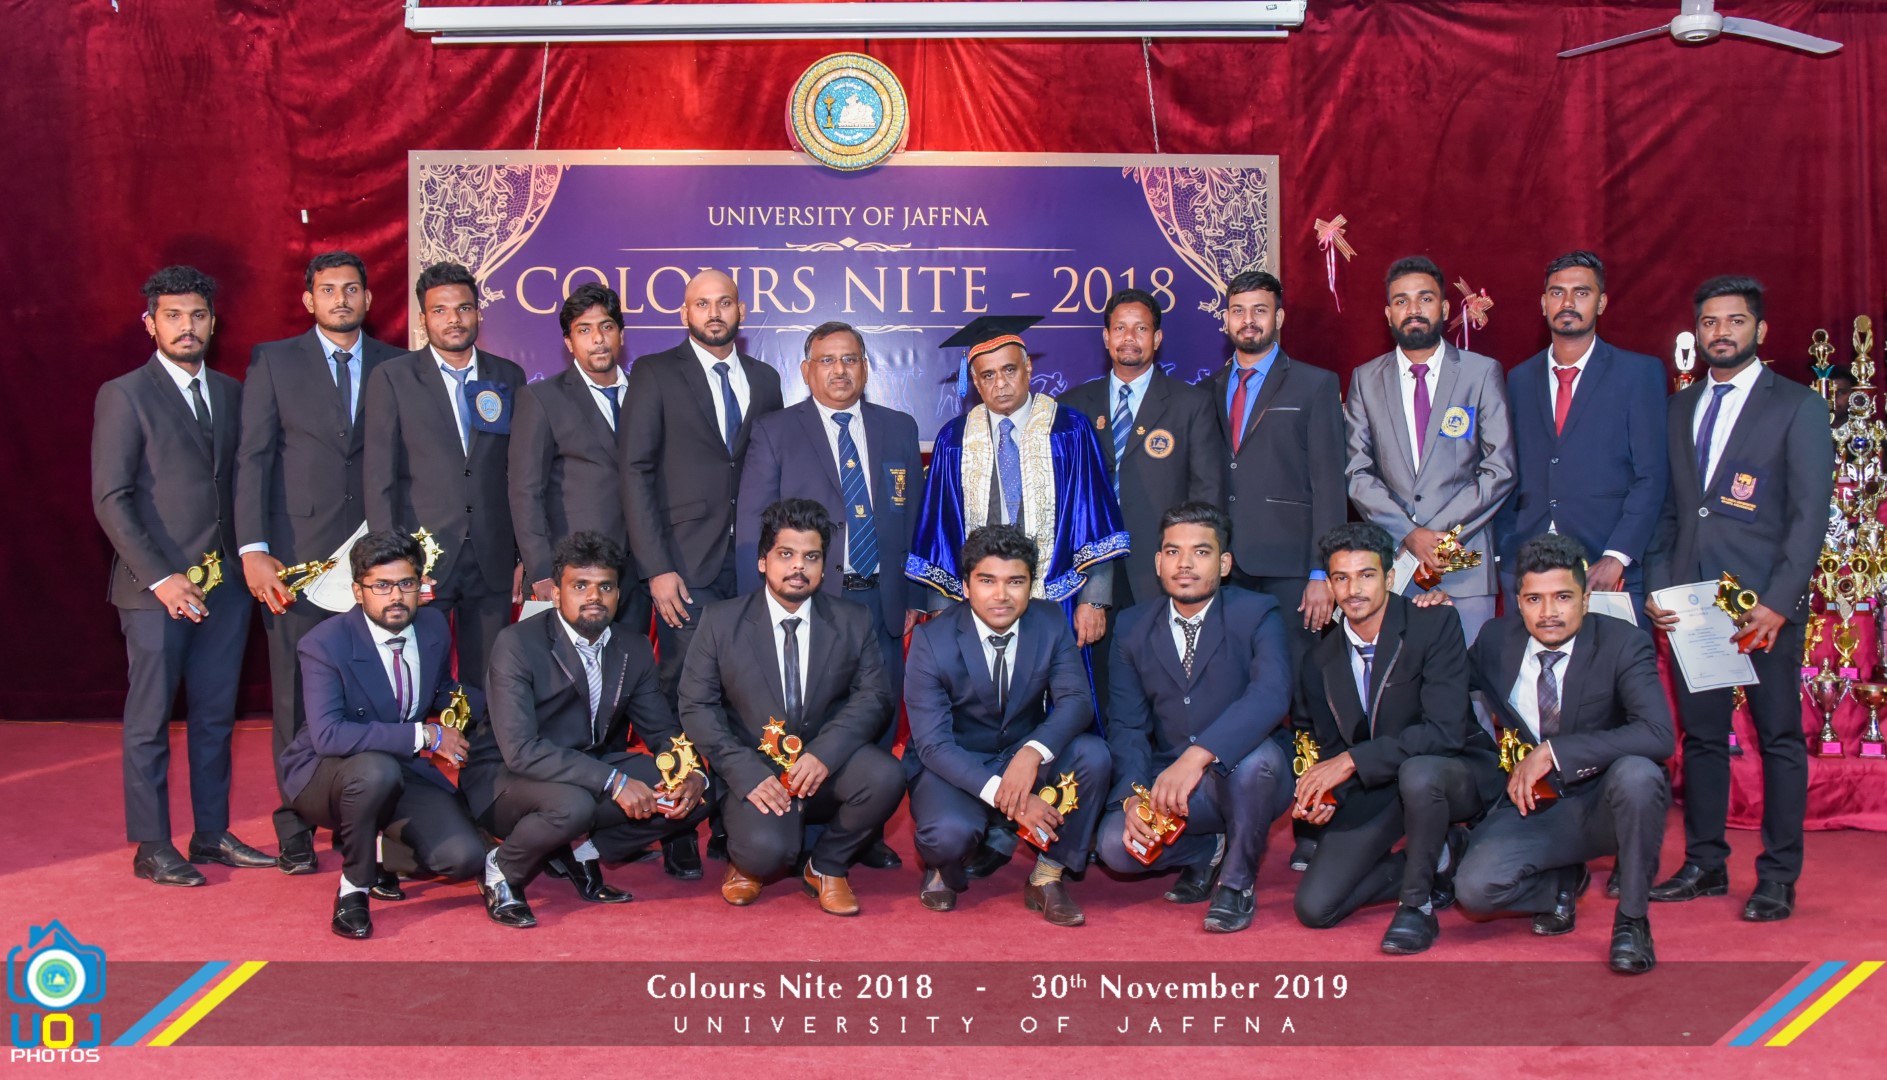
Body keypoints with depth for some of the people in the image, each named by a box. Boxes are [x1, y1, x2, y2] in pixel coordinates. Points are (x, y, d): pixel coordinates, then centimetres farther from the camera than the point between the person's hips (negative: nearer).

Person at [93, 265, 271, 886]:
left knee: (216, 715, 10)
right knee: (150, 720, 2)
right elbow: (110, 499, -8)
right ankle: (152, 848, 10)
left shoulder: (231, 394, 13)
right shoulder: (125, 396, -3)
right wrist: (159, 578, -14)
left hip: (225, 582, 5)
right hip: (156, 587, -5)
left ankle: (211, 835, 20)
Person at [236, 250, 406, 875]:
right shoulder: (273, 362, 6)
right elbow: (252, 460, 2)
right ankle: (295, 828, 11)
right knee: (297, 695, 1)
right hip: (298, 553, -1)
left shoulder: (393, 367, 10)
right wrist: (253, 549, -7)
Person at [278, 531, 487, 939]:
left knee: (465, 858, -16)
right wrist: (424, 735, -32)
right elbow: (327, 735, -32)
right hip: (323, 776, -5)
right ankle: (353, 888, -14)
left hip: (406, 770, 5)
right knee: (377, 770, -41)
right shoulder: (325, 643, -21)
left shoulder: (434, 627, -2)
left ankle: (368, 847, 16)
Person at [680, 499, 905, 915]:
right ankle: (749, 863, 11)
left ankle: (827, 866, 1)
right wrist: (748, 773, -18)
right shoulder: (720, 622, 2)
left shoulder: (853, 622, 5)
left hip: (826, 769, 2)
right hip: (754, 770, -2)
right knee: (767, 850, -31)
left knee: (885, 775, -29)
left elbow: (875, 697, -3)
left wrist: (824, 754, -22)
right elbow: (697, 708, -3)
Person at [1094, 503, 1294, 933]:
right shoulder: (1132, 627, 4)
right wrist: (1133, 796, -21)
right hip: (1166, 780, 3)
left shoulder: (1256, 615, -9)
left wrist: (1197, 756, -42)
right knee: (1115, 845, -24)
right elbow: (1126, 725, 0)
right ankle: (1208, 852, 12)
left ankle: (1237, 879, -8)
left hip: (1246, 777, -3)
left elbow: (1271, 695, -28)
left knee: (1256, 757, -37)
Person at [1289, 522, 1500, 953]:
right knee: (1313, 908, -9)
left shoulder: (1435, 624, -16)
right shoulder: (1321, 661, 0)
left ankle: (1417, 901, -15)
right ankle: (1440, 858, 11)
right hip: (1372, 788, 5)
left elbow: (1445, 730, -25)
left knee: (1418, 772, -41)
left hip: (1452, 773, -4)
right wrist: (1324, 789, -13)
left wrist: (1353, 761, -30)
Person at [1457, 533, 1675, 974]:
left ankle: (1632, 918, -14)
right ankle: (1563, 882, 13)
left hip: (1604, 804, -2)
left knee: (1636, 772, -37)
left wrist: (1553, 752, -31)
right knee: (1474, 889, -23)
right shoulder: (1497, 640, -2)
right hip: (1532, 806, 3)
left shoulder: (1622, 644, -14)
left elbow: (1658, 735, -29)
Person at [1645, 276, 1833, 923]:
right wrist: (1656, 587, 3)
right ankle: (1705, 864, 19)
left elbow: (1809, 514, -6)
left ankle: (1778, 877, 10)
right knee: (1700, 734, 9)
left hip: (1764, 601, -4)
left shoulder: (1797, 407, -1)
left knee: (1779, 737, 2)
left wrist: (1777, 601, -15)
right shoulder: (1678, 408, 14)